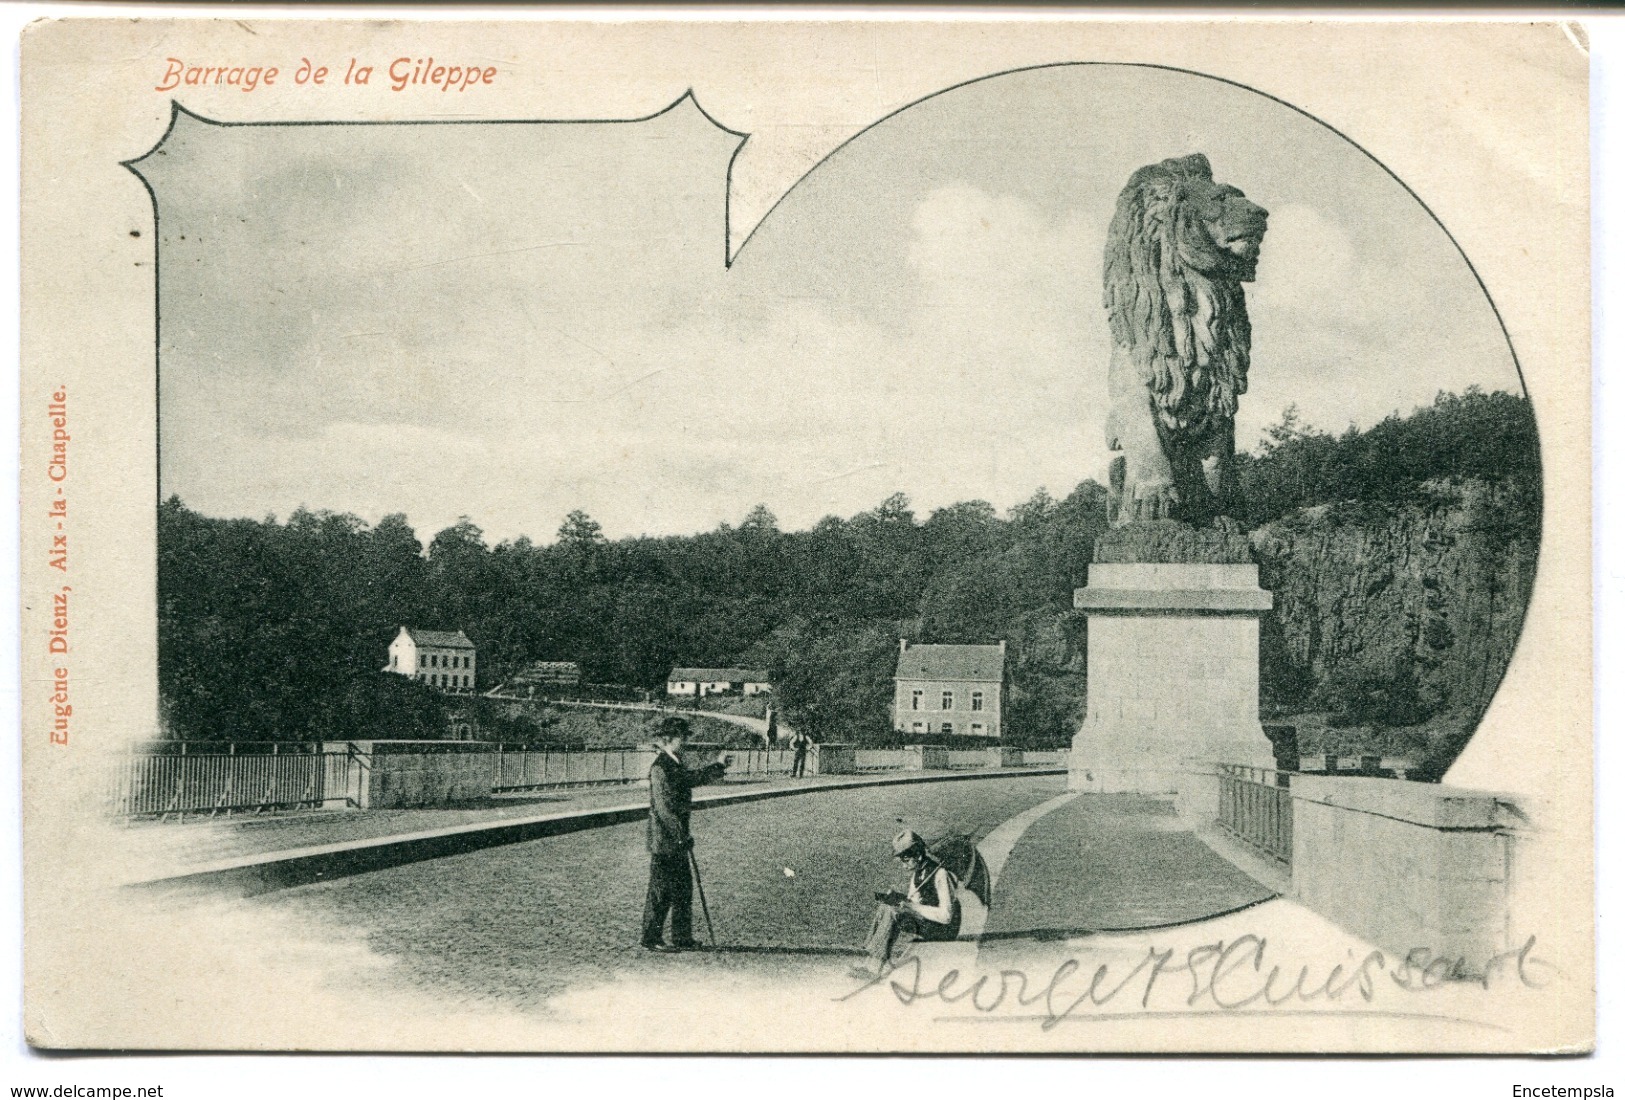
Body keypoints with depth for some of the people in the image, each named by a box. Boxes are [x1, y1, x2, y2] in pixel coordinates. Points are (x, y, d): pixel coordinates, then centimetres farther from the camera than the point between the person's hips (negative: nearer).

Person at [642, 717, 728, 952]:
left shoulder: (675, 764, 11)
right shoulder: (660, 768, -18)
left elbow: (690, 779, 30)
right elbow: (664, 807, -22)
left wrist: (718, 767, 27)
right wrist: (682, 835, -20)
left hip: (677, 841, 10)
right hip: (664, 841, -10)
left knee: (683, 889, 13)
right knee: (661, 892, 0)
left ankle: (682, 938, 21)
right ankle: (652, 939, 10)